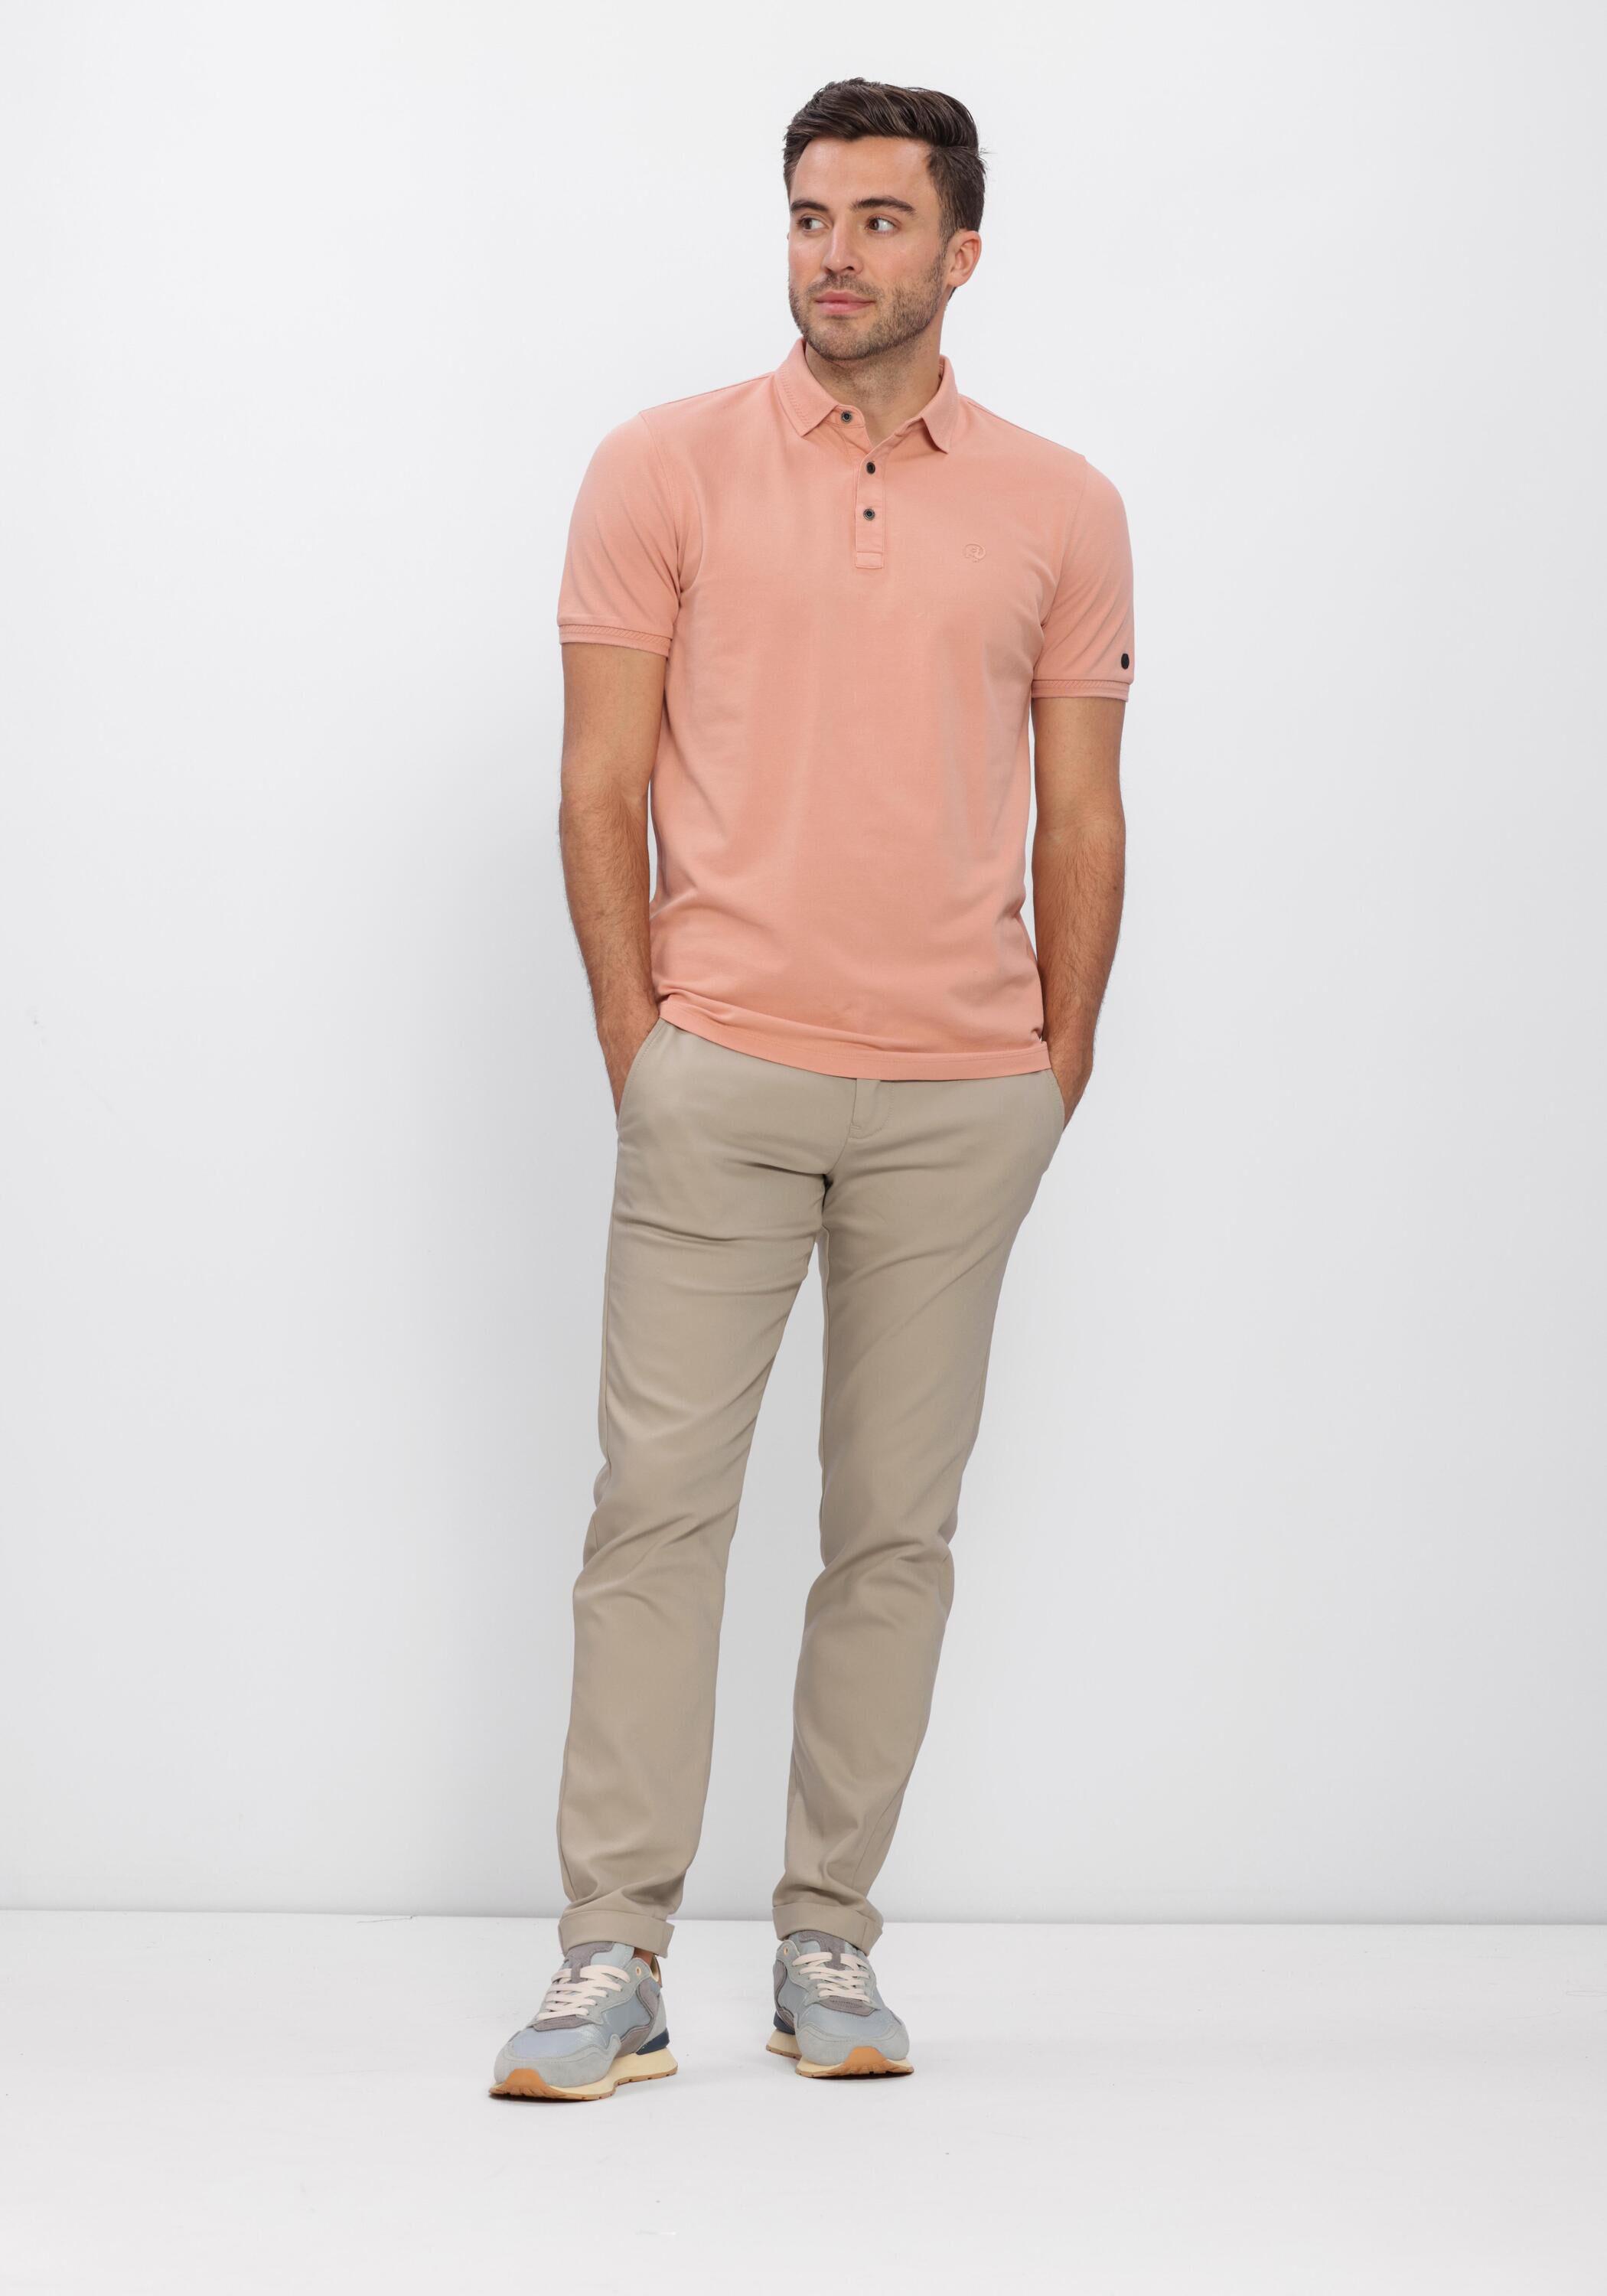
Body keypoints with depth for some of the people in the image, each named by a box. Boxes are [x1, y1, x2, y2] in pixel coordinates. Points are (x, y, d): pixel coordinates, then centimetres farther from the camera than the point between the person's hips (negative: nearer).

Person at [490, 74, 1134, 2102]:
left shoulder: (1061, 512, 7)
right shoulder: (664, 470, 3)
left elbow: (1081, 822, 10)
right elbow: (600, 791, 2)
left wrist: (1053, 1082, 5)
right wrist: (643, 1058, -3)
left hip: (963, 1099, 2)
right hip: (718, 1079, -1)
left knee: (896, 1530, 6)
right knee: (657, 1505, -4)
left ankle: (828, 1939, 18)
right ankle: (614, 1961, 3)